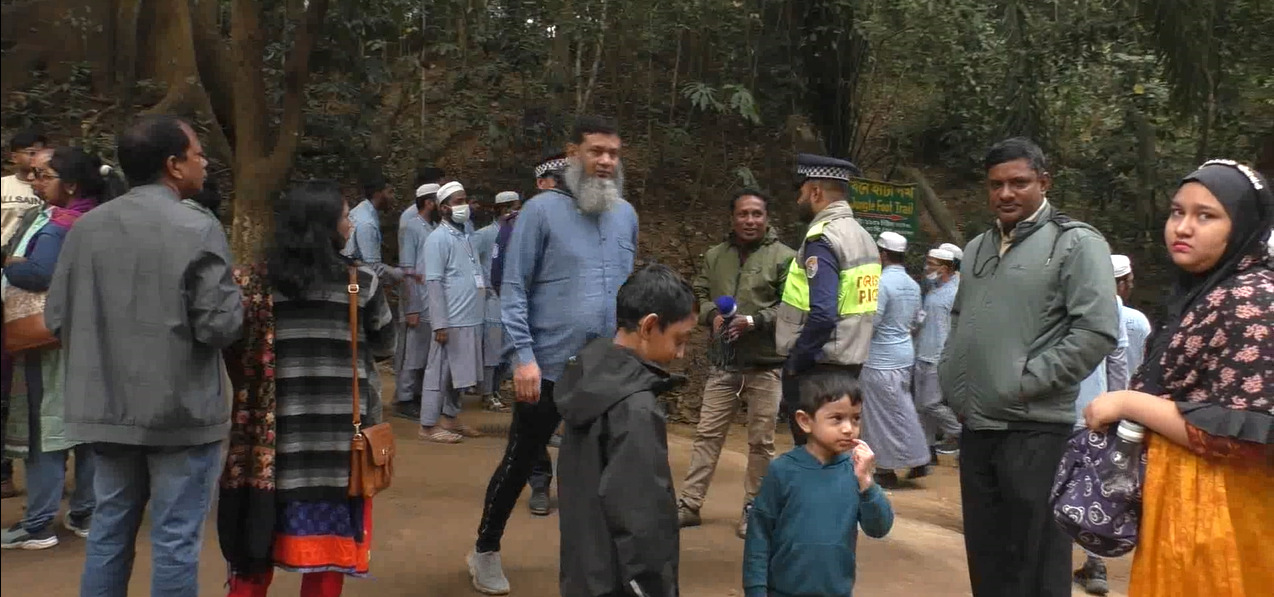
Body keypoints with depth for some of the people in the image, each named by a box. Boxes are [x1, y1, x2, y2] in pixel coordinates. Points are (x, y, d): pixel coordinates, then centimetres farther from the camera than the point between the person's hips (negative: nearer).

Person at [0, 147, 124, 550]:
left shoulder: (56, 226, -14)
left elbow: (39, 274, -28)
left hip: (50, 340, -7)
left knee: (46, 429, -1)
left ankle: (38, 525, 4)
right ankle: (86, 513, 19)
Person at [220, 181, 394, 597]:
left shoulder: (258, 282, -3)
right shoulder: (361, 283, -6)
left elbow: (236, 350, 6)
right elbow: (385, 345, 7)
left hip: (271, 430, 2)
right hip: (337, 432, -2)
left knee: (257, 541, 13)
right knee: (327, 541, 9)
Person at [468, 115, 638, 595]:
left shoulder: (627, 215, 8)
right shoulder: (543, 210, -7)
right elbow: (514, 289, -10)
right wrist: (524, 356, -17)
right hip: (550, 367, -4)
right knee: (520, 462, 10)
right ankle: (486, 551, 30)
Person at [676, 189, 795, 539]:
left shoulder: (784, 257, -5)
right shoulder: (715, 256, 10)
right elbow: (697, 295, 12)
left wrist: (754, 321, -20)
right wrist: (712, 315, -9)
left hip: (765, 366, -4)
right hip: (723, 365, 4)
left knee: (760, 441, 6)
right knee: (707, 434, 7)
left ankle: (753, 507, 19)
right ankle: (689, 504, 13)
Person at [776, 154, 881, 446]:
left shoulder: (822, 240, -17)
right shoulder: (861, 235, 10)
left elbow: (822, 316, -26)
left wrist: (795, 362, -15)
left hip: (818, 368, -9)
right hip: (850, 363, 9)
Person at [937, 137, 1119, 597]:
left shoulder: (1076, 243, -6)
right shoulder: (977, 249, 16)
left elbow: (1097, 332, -14)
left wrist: (1025, 382, -14)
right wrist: (950, 377, 11)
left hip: (1035, 429, -7)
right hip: (975, 426, 7)